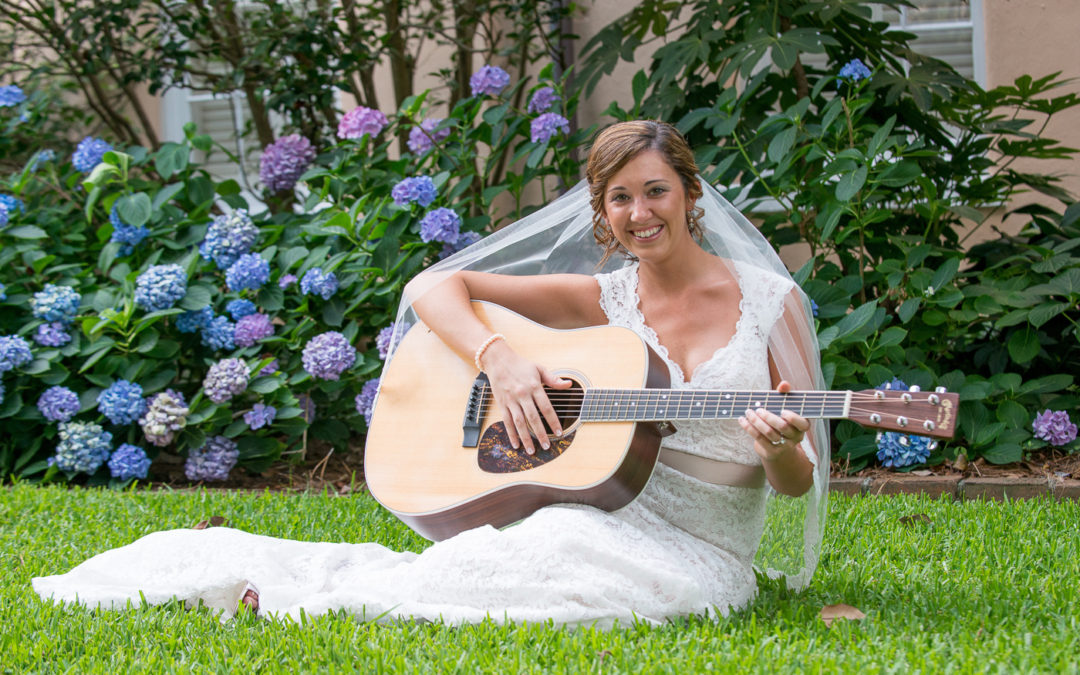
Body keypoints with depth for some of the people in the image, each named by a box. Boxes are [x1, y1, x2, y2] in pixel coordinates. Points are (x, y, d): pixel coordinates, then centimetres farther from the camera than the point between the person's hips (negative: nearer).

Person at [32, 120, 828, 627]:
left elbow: (797, 484, 3)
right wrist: (498, 359, -10)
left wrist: (783, 453, -21)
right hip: (599, 520, 2)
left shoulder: (769, 301, 1)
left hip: (699, 557, -2)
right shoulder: (604, 298, 6)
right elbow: (434, 288, 7)